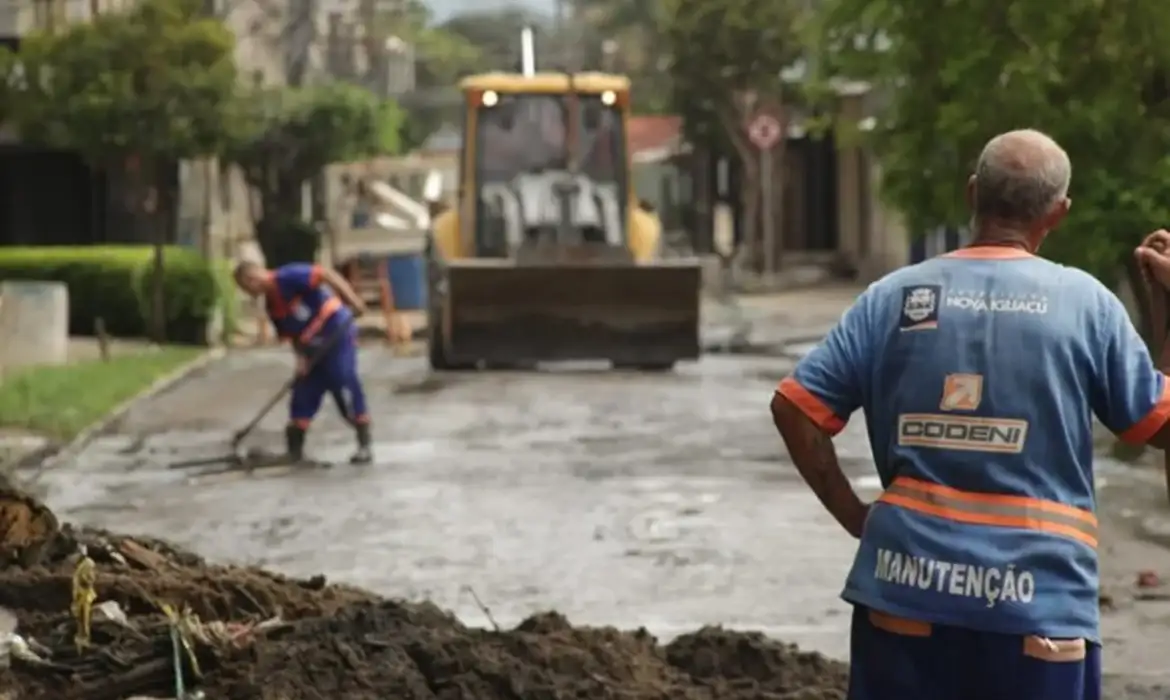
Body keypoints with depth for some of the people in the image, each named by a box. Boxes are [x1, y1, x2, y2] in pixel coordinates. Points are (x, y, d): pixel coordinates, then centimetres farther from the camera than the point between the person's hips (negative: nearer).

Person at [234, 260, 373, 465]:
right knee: (303, 394, 10)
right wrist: (301, 357, -5)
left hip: (337, 334, -9)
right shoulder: (272, 306, 11)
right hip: (313, 348, 9)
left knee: (346, 385, -11)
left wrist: (352, 300, -31)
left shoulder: (288, 277, -16)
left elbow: (325, 275, -23)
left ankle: (364, 446, -6)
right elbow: (291, 333, 12)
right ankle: (294, 450, 17)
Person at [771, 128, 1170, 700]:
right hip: (1036, 603, -2)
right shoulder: (1085, 301, -2)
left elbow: (795, 408, 1)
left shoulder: (893, 296, 3)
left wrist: (852, 513, 8)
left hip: (906, 588, 2)